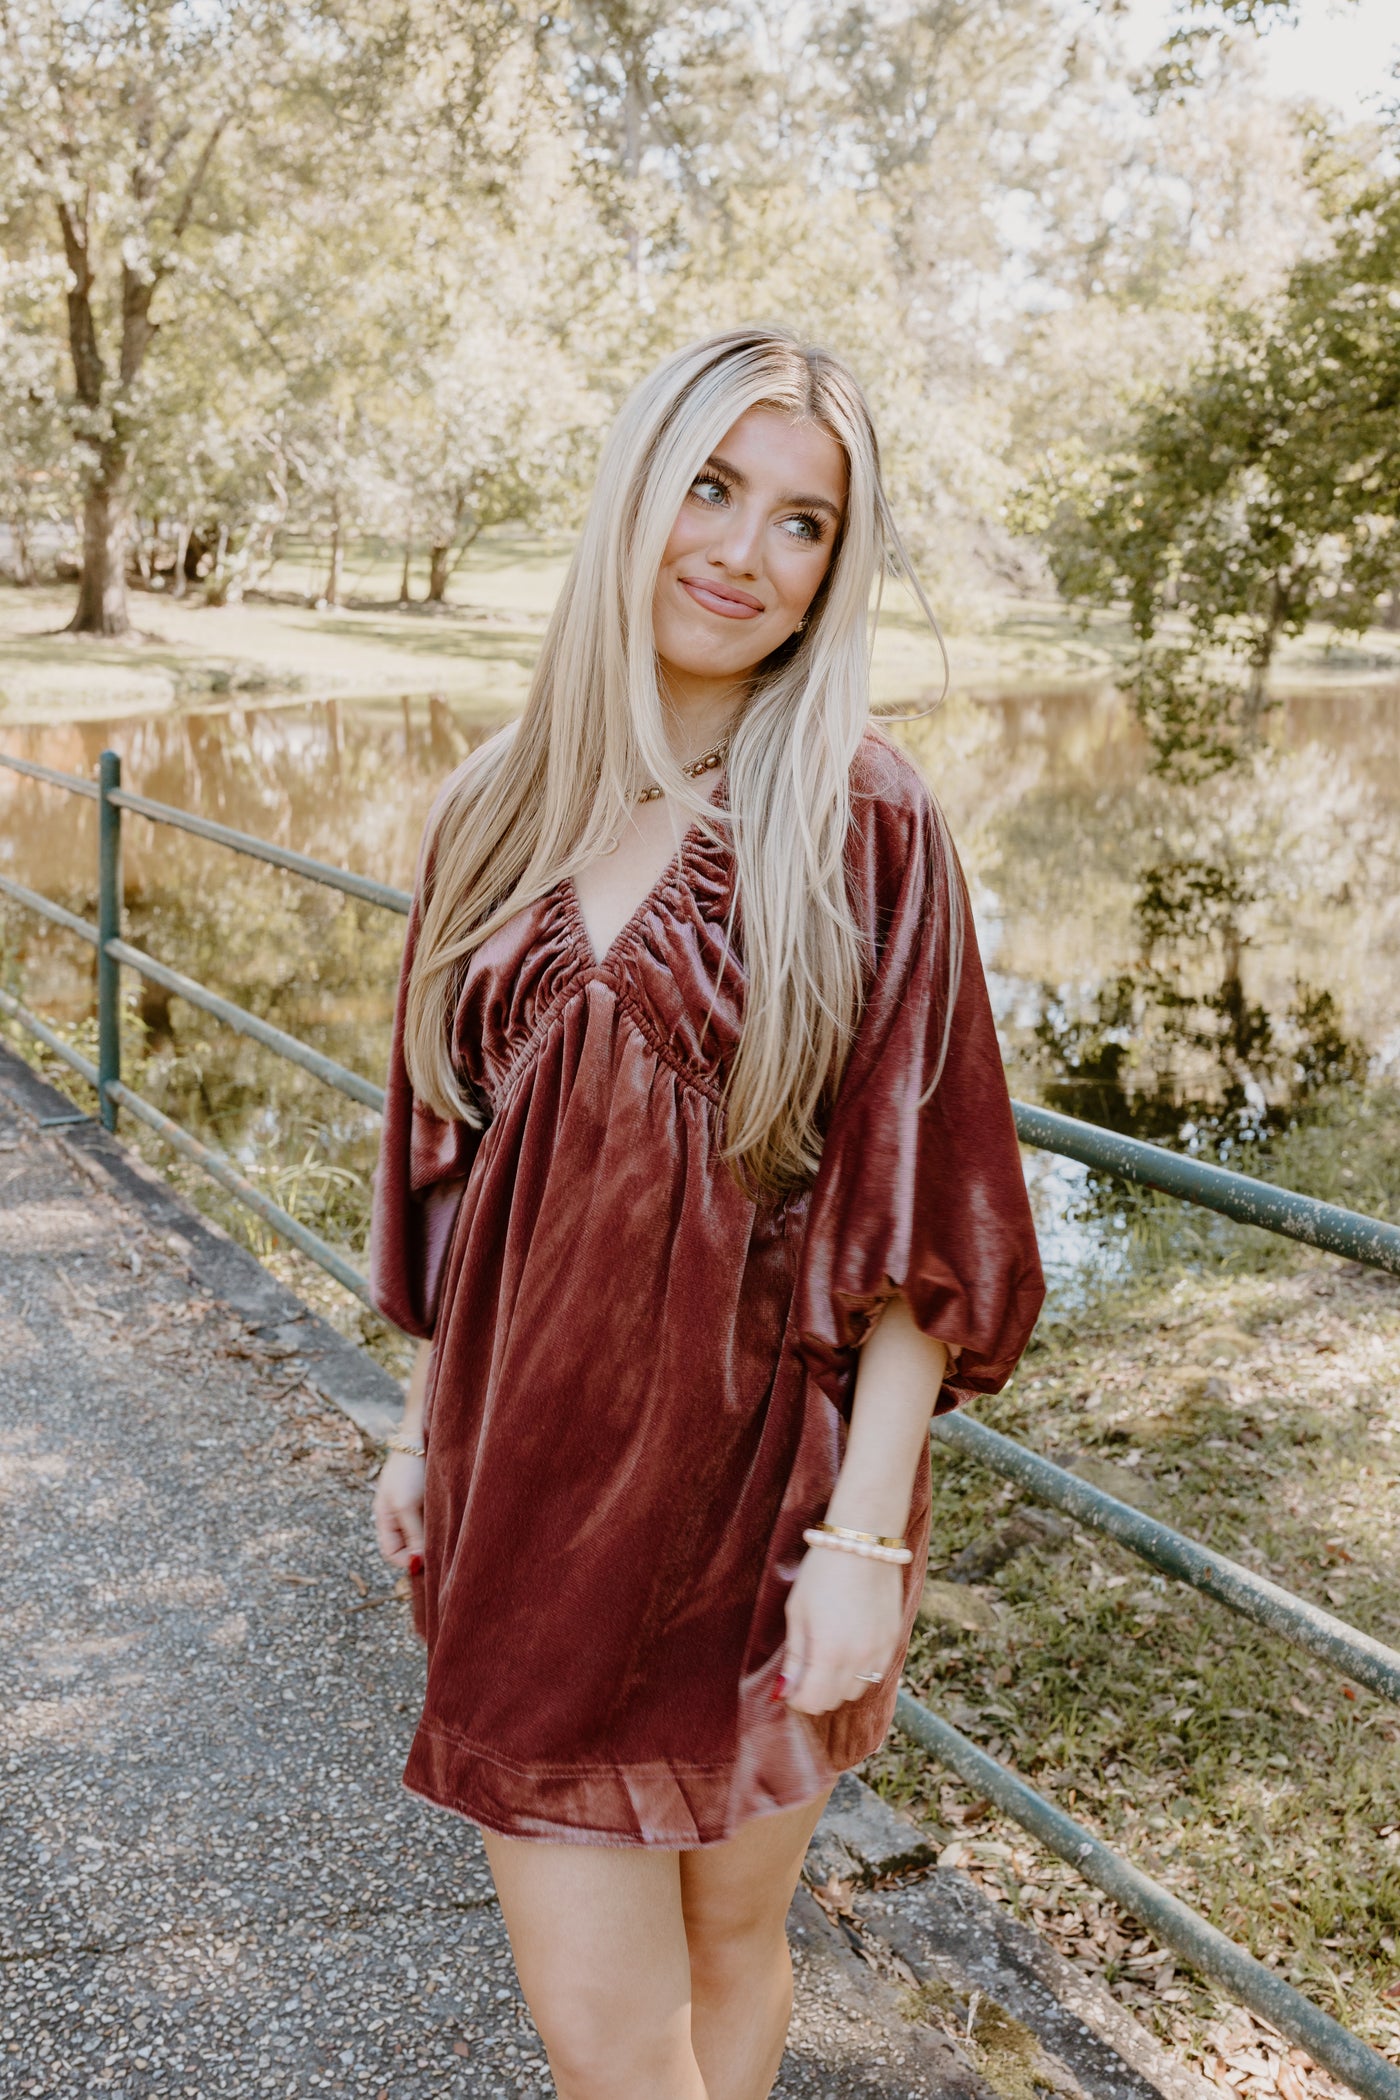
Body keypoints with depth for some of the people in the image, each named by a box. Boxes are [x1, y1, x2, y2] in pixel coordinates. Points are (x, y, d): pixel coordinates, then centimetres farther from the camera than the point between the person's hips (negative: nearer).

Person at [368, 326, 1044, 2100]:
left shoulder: (862, 827, -9)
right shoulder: (501, 809, 3)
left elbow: (916, 1215, -10)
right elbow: (456, 1160, 11)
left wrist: (866, 1534, -14)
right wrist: (428, 1416, 12)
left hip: (753, 1480, -2)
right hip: (535, 1473, 3)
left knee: (728, 1948, 17)